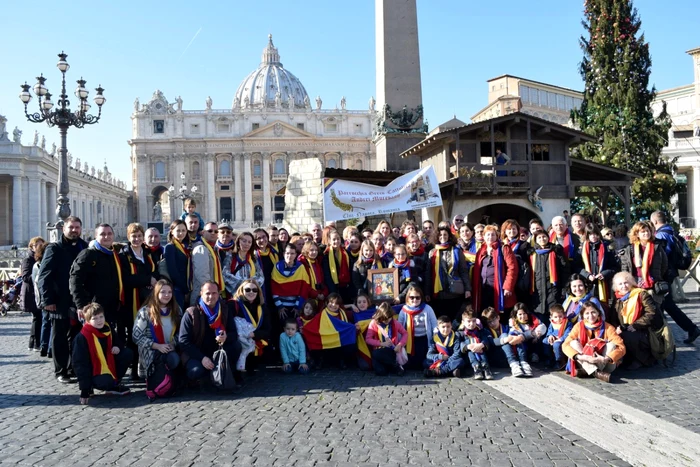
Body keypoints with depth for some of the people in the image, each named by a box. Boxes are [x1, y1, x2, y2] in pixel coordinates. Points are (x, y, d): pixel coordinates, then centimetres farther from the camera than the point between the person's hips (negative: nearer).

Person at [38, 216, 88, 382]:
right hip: (61, 302, -3)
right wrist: (48, 299, -13)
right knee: (60, 338, 6)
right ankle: (61, 371, 14)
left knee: (78, 337, 9)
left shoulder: (85, 248, 10)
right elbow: (44, 276, -6)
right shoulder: (54, 249, -1)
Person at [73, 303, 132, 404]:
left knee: (128, 354, -9)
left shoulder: (107, 329, 0)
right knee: (106, 382, -36)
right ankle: (91, 385, 2)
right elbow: (80, 363, -21)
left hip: (108, 366, 7)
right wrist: (85, 391, -24)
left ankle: (114, 384, 1)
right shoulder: (82, 337, -22)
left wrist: (117, 347, -8)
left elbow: (116, 341, 21)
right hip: (93, 372, -7)